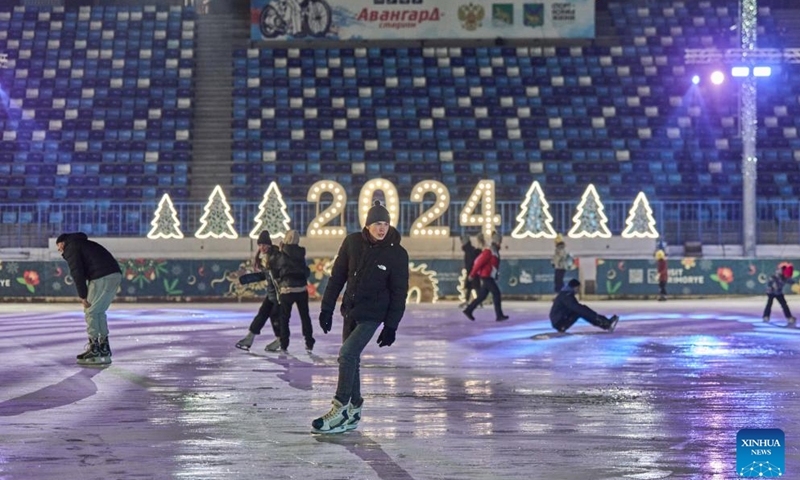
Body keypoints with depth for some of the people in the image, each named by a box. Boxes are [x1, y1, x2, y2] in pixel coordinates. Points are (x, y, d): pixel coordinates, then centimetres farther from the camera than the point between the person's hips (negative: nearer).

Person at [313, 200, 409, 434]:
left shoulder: (397, 254, -12)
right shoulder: (352, 242, -4)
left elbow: (399, 293, -7)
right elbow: (337, 277, 3)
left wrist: (391, 326, -9)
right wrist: (327, 308, 2)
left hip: (372, 314, -5)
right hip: (350, 310, 5)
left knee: (347, 354, -17)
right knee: (351, 359, 11)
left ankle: (340, 410, -10)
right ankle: (353, 412, 23)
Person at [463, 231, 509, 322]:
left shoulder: (495, 251, 14)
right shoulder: (489, 252, -18)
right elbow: (479, 262, -17)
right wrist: (472, 275, -12)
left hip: (490, 277, 10)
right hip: (487, 277, -10)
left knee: (482, 296, 13)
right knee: (497, 294, -11)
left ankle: (468, 310, 21)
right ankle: (499, 315, -11)